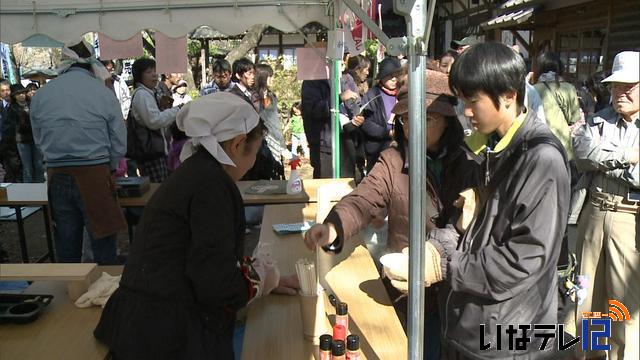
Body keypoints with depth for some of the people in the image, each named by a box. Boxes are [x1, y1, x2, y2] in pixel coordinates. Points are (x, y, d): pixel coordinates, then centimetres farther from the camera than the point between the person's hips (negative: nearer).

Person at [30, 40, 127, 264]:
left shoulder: (40, 95, 1)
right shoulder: (104, 93, -7)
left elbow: (39, 141, 9)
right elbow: (119, 144, -4)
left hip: (57, 178, 3)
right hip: (96, 177, -3)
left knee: (66, 249, 14)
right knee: (103, 247, 8)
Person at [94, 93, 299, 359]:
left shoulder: (194, 172, 11)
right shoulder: (211, 182, -19)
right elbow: (217, 283, -22)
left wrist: (266, 277, 15)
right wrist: (263, 279, -3)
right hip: (170, 337, -9)